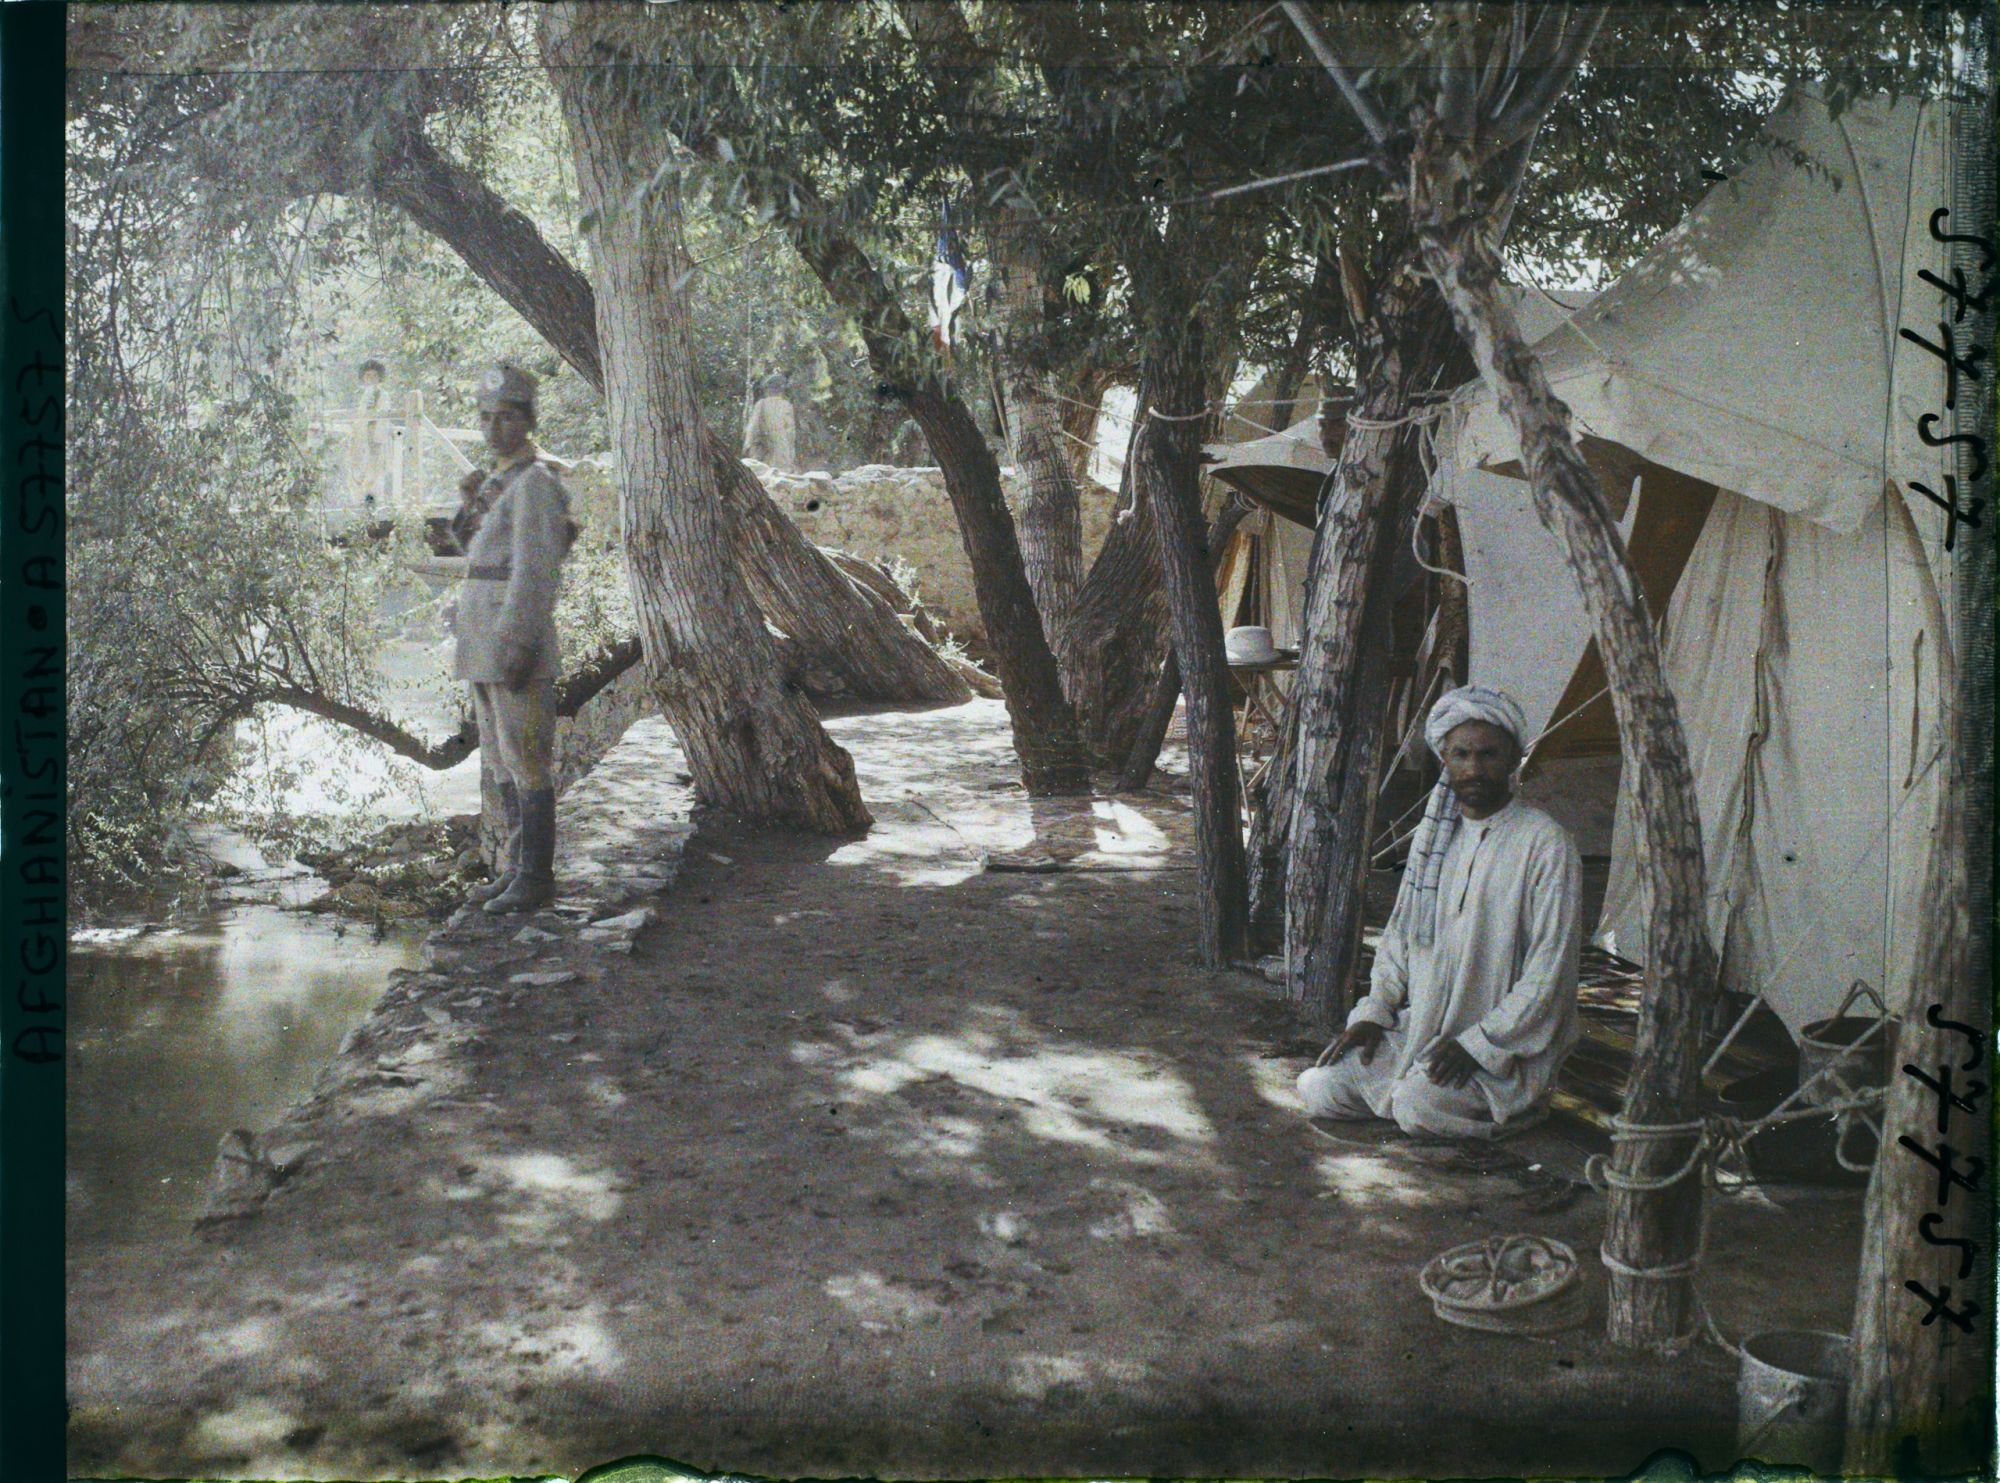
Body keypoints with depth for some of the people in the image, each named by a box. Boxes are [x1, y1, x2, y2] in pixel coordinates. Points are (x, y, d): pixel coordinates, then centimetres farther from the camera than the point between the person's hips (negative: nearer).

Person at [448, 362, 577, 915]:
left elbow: (536, 568, -19)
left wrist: (519, 645, -22)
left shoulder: (535, 482, -12)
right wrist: (469, 506, 10)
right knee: (503, 763, 14)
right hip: (481, 644, 10)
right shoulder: (498, 480, 17)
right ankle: (516, 868, 22)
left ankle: (535, 877, 1)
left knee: (526, 762, -5)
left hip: (516, 639, -10)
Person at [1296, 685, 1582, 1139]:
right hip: (1420, 1026, 6)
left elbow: (1548, 970, -16)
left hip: (1503, 1043, -6)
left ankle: (1520, 1102, 1)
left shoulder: (1545, 844, -13)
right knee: (1318, 1089, -7)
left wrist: (1478, 1045, -20)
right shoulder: (1434, 830, 7)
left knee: (1418, 1106, -29)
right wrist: (1374, 1012, 4)